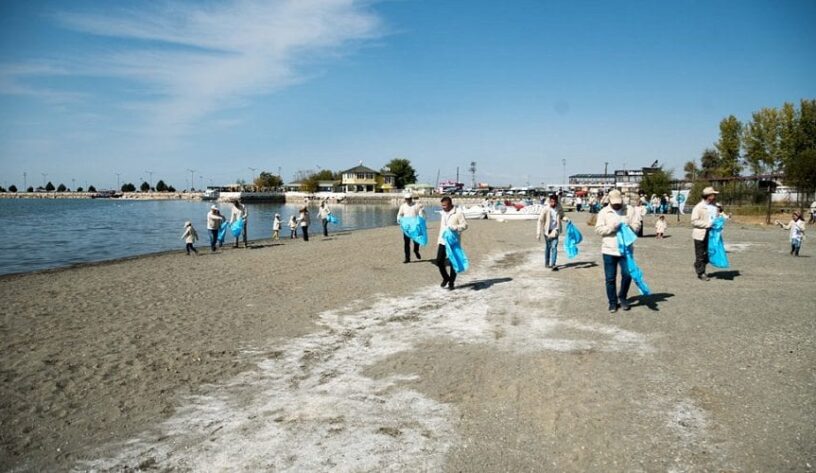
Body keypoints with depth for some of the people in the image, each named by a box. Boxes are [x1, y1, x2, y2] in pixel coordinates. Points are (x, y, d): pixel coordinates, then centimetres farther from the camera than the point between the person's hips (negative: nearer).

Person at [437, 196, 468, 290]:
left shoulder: (458, 213, -8)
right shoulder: (443, 213, 13)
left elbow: (465, 225, -10)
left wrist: (454, 228, -25)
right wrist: (438, 241, 19)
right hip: (442, 241, 5)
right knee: (439, 261, -1)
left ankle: (451, 282, 15)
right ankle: (445, 278, 21)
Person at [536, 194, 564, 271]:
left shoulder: (559, 208, -2)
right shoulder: (545, 209, -12)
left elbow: (562, 216, 17)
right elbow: (540, 221, -10)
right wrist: (538, 233, -13)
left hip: (555, 231, 2)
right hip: (547, 231, -1)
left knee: (554, 247, -8)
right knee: (548, 247, 11)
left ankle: (552, 264, -9)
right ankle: (546, 263, 26)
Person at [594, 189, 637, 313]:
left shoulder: (630, 210, 5)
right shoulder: (604, 212, 2)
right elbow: (598, 229, -4)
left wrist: (629, 227, -18)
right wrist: (612, 227, -19)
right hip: (609, 250, 0)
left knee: (627, 274, -5)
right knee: (610, 278, 4)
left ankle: (622, 297, 20)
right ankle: (613, 302, 18)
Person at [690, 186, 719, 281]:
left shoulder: (714, 206, 9)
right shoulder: (699, 207, -11)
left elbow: (717, 216, 25)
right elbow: (694, 221, -15)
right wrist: (707, 224, -21)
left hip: (711, 234, 7)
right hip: (700, 234, -7)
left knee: (707, 254, 12)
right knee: (700, 255, 2)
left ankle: (702, 271, 25)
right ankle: (700, 273, 12)